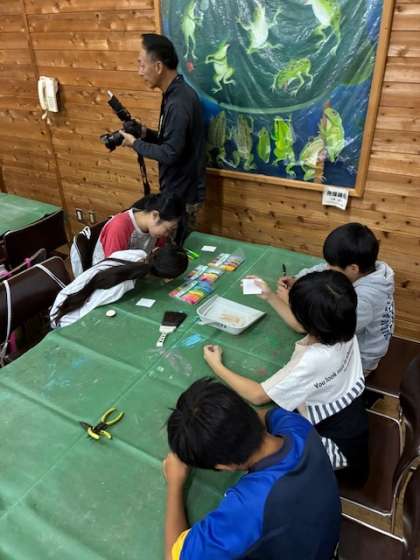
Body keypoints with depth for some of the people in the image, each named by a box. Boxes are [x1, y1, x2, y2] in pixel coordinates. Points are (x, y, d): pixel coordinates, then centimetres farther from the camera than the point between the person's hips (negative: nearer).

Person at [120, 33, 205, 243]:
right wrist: (146, 134, 3)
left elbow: (170, 153, -25)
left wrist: (135, 143, -13)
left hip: (182, 194, -9)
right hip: (179, 189, 9)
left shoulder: (178, 103, -24)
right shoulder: (176, 93, 8)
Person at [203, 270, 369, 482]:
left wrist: (217, 366, -13)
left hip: (339, 444, -7)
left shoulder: (312, 361, -39)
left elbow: (257, 395, -25)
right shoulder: (341, 328, -19)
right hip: (352, 421, 7)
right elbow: (304, 326, 6)